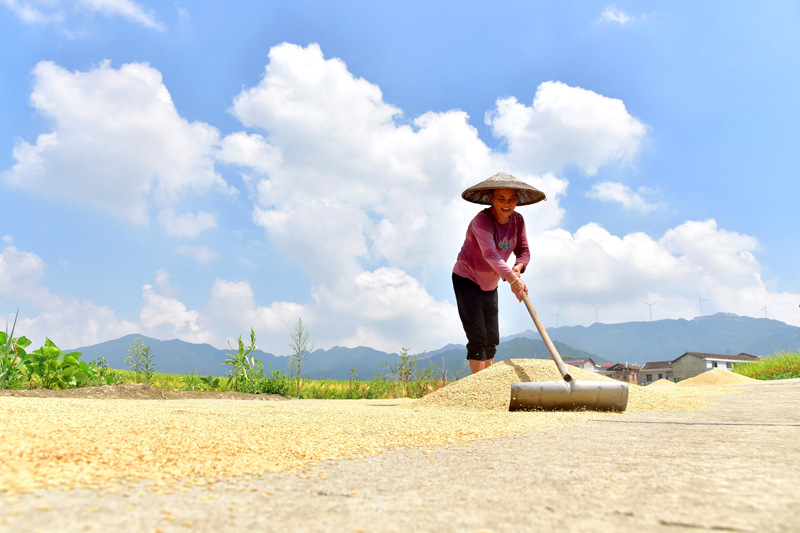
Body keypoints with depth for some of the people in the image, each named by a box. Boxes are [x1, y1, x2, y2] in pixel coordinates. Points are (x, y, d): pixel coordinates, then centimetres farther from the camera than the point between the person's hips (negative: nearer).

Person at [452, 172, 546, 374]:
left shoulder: (517, 220, -4)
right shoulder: (482, 220, -26)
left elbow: (524, 251, -4)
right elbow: (489, 253, -40)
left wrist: (517, 267, -27)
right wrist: (512, 279, -52)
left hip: (490, 285, 7)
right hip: (466, 280, -7)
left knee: (492, 340, 10)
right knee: (477, 338, -13)